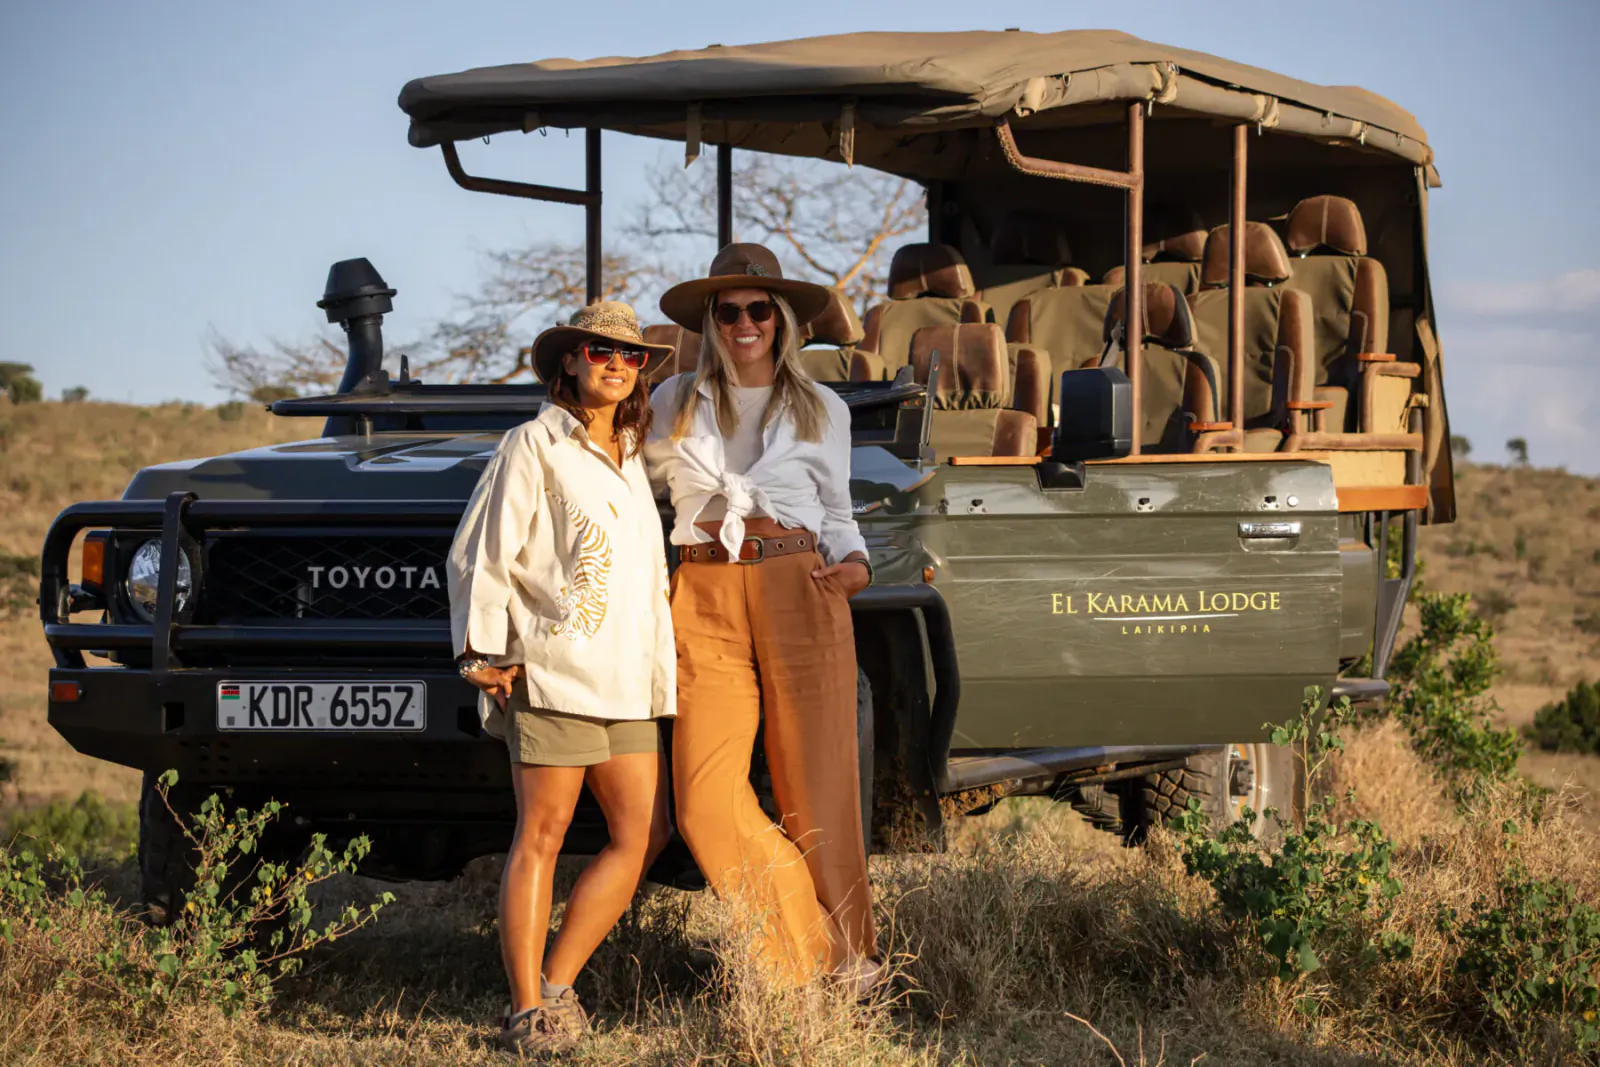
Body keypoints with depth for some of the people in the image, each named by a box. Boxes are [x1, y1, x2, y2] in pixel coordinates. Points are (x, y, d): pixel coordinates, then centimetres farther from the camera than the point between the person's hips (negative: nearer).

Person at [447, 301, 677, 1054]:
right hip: (551, 672, -8)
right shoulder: (533, 447, -2)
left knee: (641, 834, 3)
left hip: (624, 675, 8)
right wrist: (483, 650, -13)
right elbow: (480, 558, -5)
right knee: (541, 835, -6)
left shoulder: (630, 457, 19)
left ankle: (556, 986, 11)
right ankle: (527, 1013, -4)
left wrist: (663, 665, 25)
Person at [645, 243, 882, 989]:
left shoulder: (822, 411, 13)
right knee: (707, 803, -11)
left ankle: (848, 961, 7)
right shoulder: (676, 405, 14)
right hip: (705, 600, 1)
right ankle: (808, 953, -1)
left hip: (800, 593, -1)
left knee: (816, 791, -4)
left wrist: (855, 563, -1)